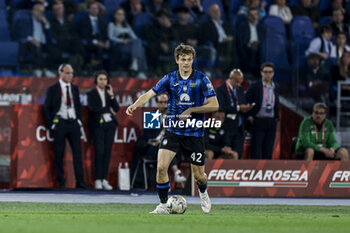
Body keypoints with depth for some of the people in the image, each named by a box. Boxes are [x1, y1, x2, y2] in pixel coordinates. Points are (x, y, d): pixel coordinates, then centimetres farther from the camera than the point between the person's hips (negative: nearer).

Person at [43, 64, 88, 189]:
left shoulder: (74, 88, 13)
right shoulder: (52, 89, 0)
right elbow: (46, 108, 1)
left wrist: (79, 120, 9)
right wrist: (51, 124, -6)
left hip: (73, 123, 3)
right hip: (60, 123, -3)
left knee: (77, 152, -4)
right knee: (59, 154, -1)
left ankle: (80, 181, -5)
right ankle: (61, 182, 7)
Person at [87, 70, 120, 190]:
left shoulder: (109, 92, 13)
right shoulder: (91, 94, 3)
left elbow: (117, 109, 3)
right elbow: (92, 108, -10)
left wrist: (111, 96, -10)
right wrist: (108, 109, -5)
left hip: (110, 124, 4)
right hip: (98, 125, -4)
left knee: (107, 152, 0)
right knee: (99, 151, -11)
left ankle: (104, 179, 1)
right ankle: (98, 180, -9)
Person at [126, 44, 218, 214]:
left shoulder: (201, 79, -5)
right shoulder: (170, 78, 2)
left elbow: (214, 105, -8)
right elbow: (150, 94, -4)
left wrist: (191, 110, -15)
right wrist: (135, 105, -23)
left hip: (194, 133, -1)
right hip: (173, 131, 1)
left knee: (198, 175, 4)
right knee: (161, 167, -16)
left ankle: (203, 193, 40)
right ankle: (163, 205, -2)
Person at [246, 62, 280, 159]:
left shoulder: (276, 87, 11)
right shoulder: (255, 86, -3)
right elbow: (246, 101, -3)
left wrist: (277, 117, 11)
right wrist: (250, 117, -7)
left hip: (271, 122, 4)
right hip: (258, 121, -4)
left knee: (268, 151, 4)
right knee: (256, 151, -4)